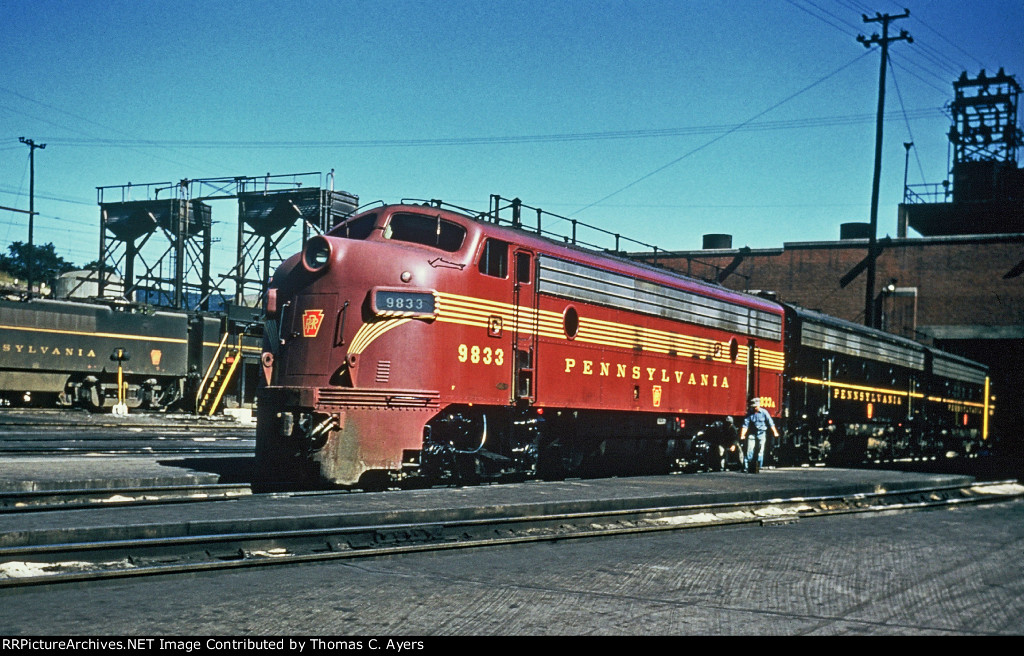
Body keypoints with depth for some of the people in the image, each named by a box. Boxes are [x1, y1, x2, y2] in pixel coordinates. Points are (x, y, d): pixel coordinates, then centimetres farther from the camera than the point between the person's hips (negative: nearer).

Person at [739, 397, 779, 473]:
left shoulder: (764, 412, -2)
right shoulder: (749, 414, -1)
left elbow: (770, 423, -2)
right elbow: (745, 425, -6)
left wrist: (775, 432, -11)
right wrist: (742, 435, -17)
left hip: (761, 434, 0)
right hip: (752, 433, 0)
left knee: (760, 451, -2)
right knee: (750, 450, -10)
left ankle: (758, 467, 5)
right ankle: (746, 466, -8)